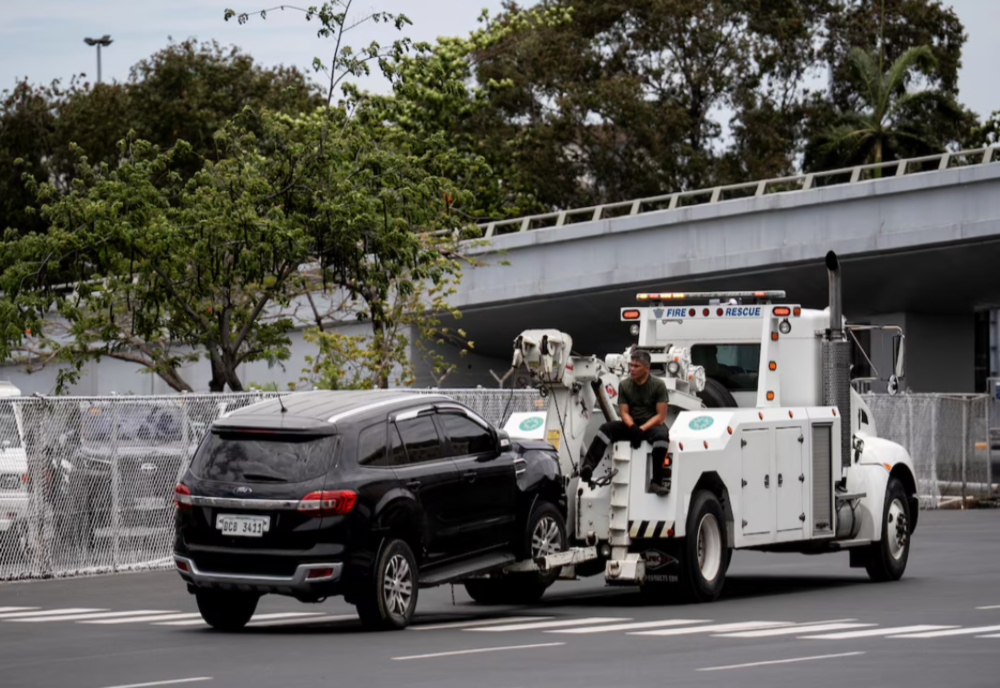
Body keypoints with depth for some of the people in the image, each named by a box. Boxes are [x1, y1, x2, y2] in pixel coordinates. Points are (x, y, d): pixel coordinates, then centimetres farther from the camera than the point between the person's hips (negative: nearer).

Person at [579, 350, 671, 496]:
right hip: (631, 425, 3)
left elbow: (661, 416, -9)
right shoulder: (624, 385, 4)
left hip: (651, 425, -3)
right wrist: (633, 428, -21)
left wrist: (642, 429, -21)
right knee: (607, 428, -24)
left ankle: (656, 482, -41)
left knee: (662, 434, -37)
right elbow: (624, 413, 1)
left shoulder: (658, 385, -6)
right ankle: (588, 467, -43)